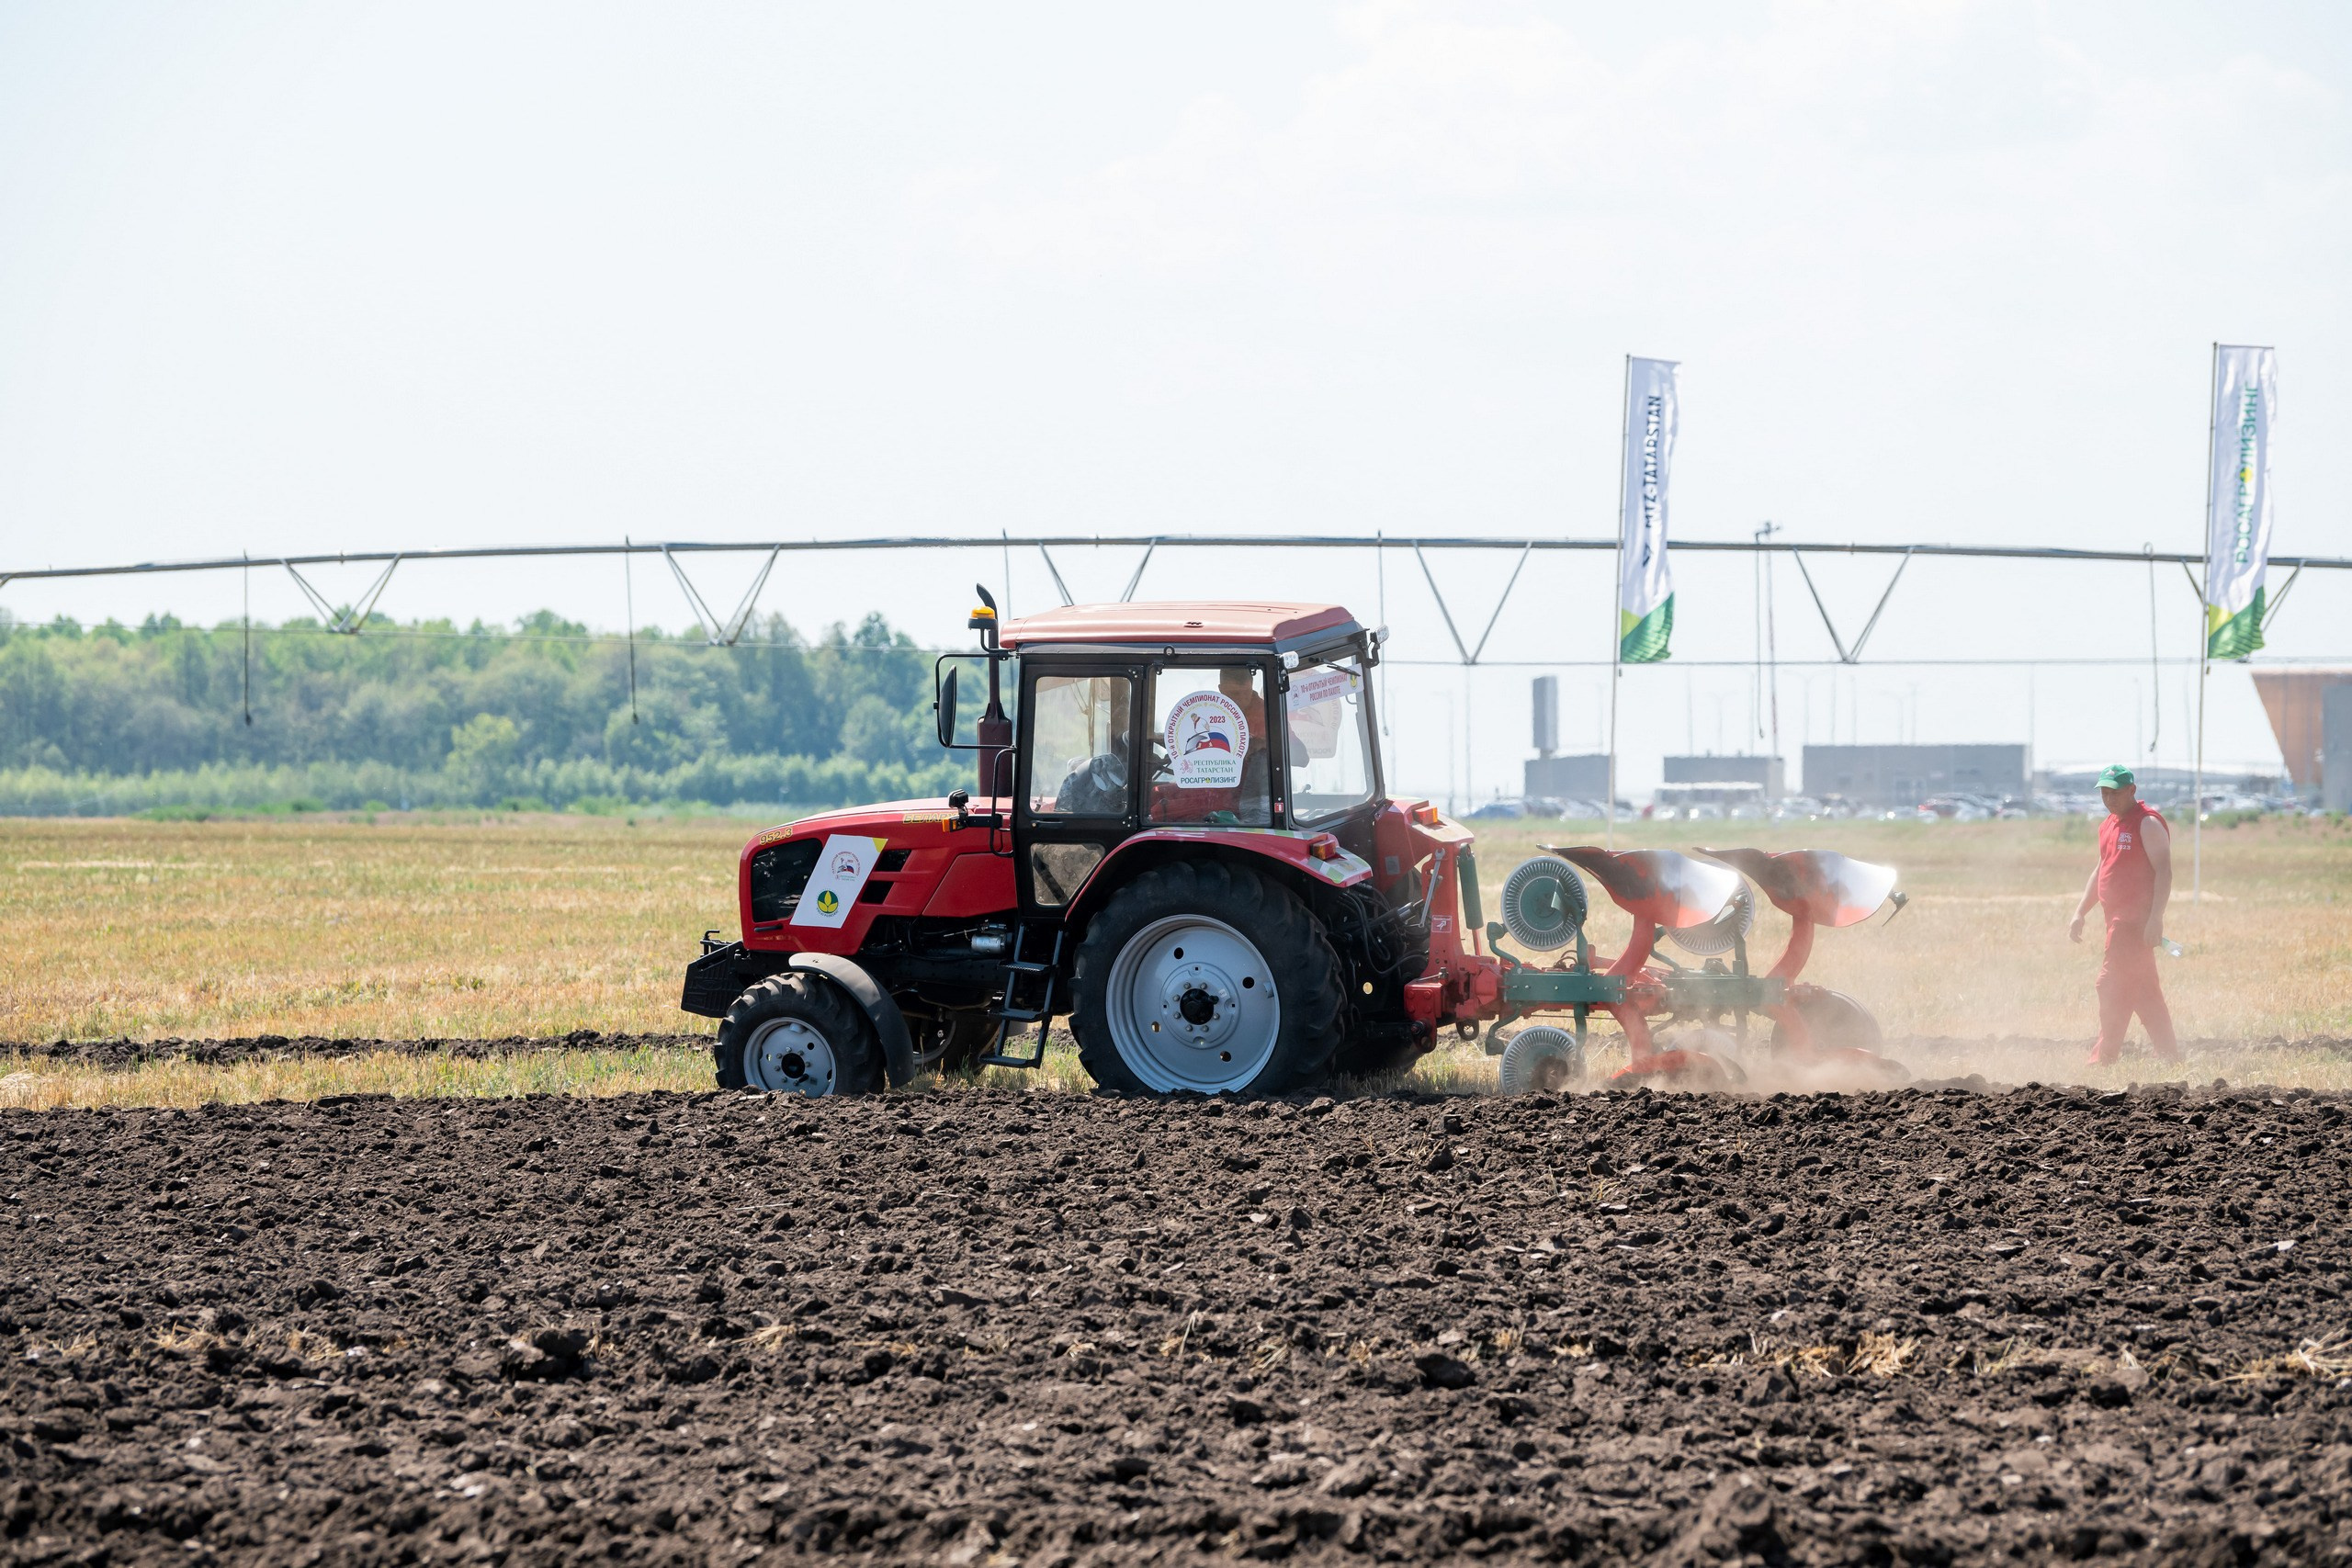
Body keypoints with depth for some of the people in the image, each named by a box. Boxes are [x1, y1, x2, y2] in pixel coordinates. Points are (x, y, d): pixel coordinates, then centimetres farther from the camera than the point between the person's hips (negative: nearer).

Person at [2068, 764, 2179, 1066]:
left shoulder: (2148, 824, -10)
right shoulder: (2108, 826, 18)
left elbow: (2163, 871, -16)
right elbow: (2101, 872, 26)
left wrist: (2155, 918, -25)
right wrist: (2080, 913, 20)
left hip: (2136, 919, -9)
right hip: (2117, 918, 9)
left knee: (2113, 983, -11)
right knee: (2144, 990, 11)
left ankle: (2103, 1059, -8)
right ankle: (2169, 1056, 14)